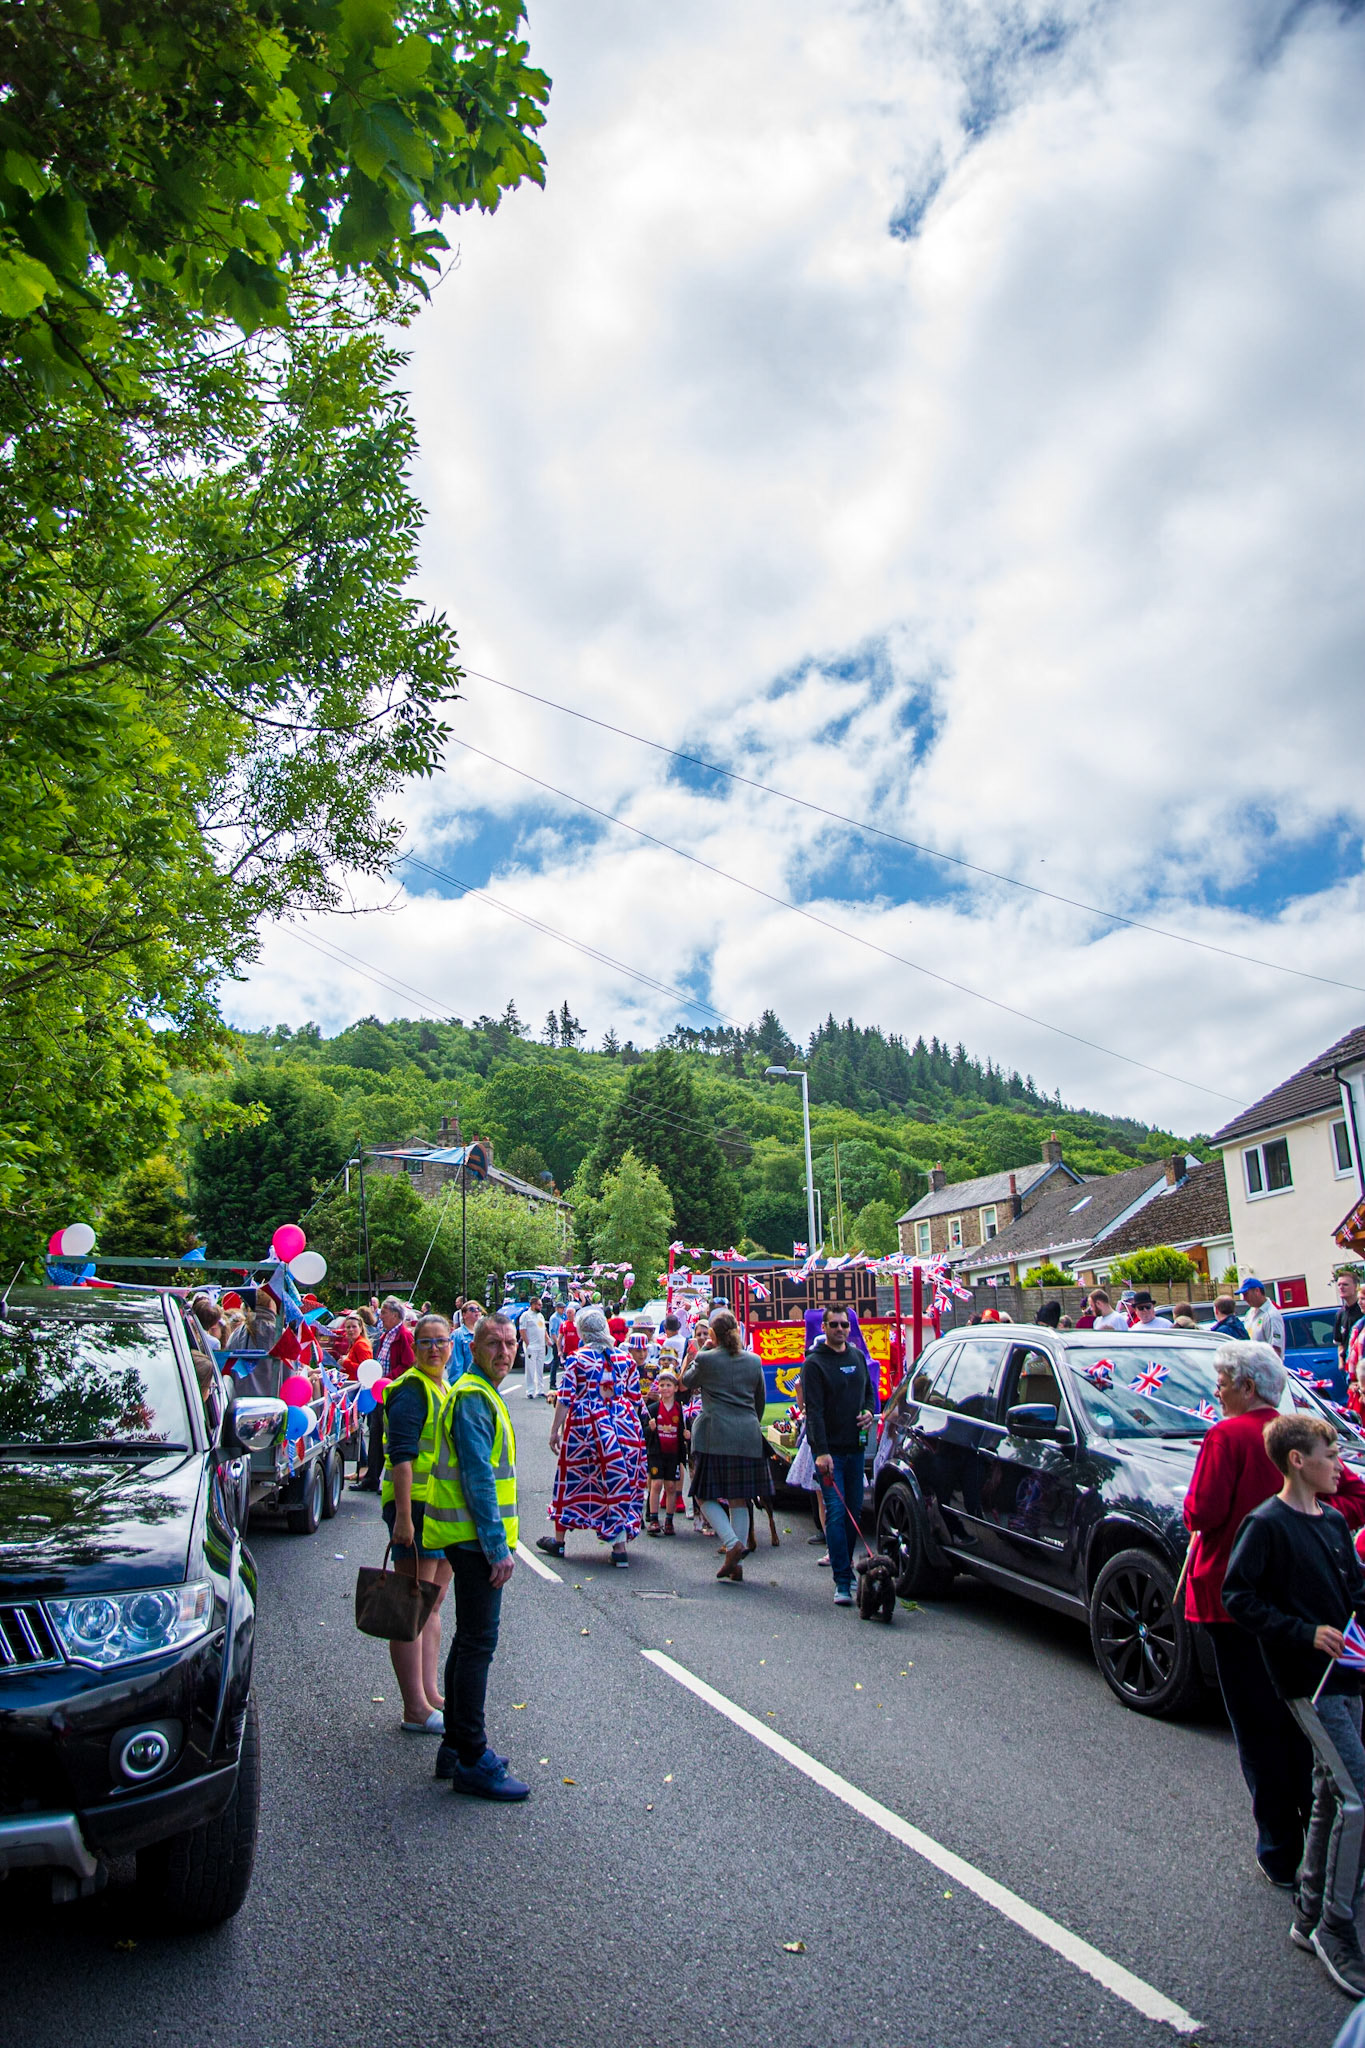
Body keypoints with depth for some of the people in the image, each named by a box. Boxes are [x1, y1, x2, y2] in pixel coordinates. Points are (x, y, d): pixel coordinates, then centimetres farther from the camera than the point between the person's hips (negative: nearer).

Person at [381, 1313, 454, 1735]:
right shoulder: (411, 1391, -14)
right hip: (416, 1507, -10)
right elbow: (401, 1457, -20)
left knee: (433, 1605, 16)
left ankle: (430, 1693, 25)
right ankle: (415, 1709, 0)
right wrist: (403, 1516, -25)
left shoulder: (445, 1389, 15)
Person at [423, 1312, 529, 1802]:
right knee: (478, 1643, -5)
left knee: (470, 1641, 16)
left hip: (474, 1539, 11)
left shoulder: (480, 1394, 16)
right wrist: (498, 1547, -21)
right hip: (477, 1538, -11)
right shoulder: (473, 1398, -17)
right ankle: (473, 1762, 3)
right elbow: (478, 1478, -21)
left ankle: (456, 1747, 26)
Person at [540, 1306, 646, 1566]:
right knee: (620, 1479, 6)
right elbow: (635, 1398, 8)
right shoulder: (624, 1358, 4)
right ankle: (619, 1546, 4)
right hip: (623, 1425, 3)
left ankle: (558, 1540, 25)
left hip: (585, 1424, -2)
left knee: (572, 1478, 12)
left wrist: (555, 1430, -2)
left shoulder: (576, 1359, -6)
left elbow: (565, 1398, -8)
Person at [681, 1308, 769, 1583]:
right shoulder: (754, 1361, 9)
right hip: (748, 1437, 4)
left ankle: (732, 1543, -15)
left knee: (705, 1495, 5)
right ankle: (737, 1565, 9)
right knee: (739, 1500, 9)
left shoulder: (705, 1359, -3)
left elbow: (686, 1382, 15)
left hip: (714, 1434, -4)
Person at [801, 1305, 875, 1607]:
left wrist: (869, 1411, 2)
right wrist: (821, 1452, -22)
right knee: (836, 1511, -10)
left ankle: (845, 1567, 23)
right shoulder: (814, 1363, -8)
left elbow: (869, 1390, 25)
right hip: (829, 1449, -6)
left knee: (854, 1511, 10)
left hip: (855, 1446, 6)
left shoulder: (858, 1357, 12)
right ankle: (842, 1582, -10)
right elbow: (814, 1410, -15)